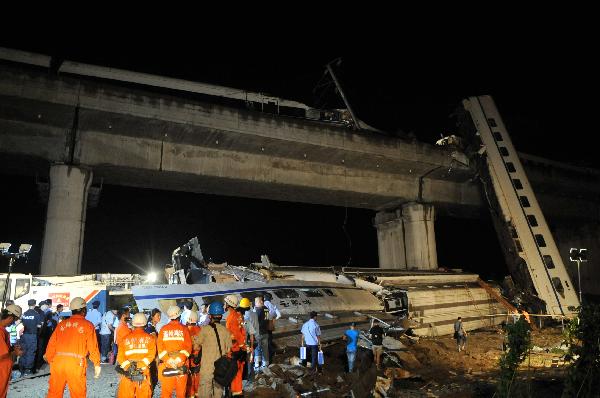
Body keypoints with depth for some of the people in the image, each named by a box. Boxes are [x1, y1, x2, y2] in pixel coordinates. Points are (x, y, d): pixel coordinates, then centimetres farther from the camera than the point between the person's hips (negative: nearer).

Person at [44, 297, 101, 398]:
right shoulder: (88, 325, 3)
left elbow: (52, 344, 13)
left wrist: (49, 360, 25)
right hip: (75, 363, -4)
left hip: (58, 361, 4)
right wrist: (97, 364, 8)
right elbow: (93, 347, 0)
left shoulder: (62, 324, 13)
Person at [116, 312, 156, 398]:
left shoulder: (125, 338, 2)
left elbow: (120, 356, -3)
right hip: (144, 372, -1)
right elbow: (151, 355, -12)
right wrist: (141, 364, -11)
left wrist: (128, 366, -3)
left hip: (128, 372, 1)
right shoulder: (150, 338, 0)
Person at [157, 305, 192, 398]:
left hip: (166, 363, 1)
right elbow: (188, 346, -6)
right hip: (181, 364, -1)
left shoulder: (163, 329, 3)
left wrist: (167, 360, -6)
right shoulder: (184, 329, 0)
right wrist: (181, 358, -8)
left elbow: (159, 346, -3)